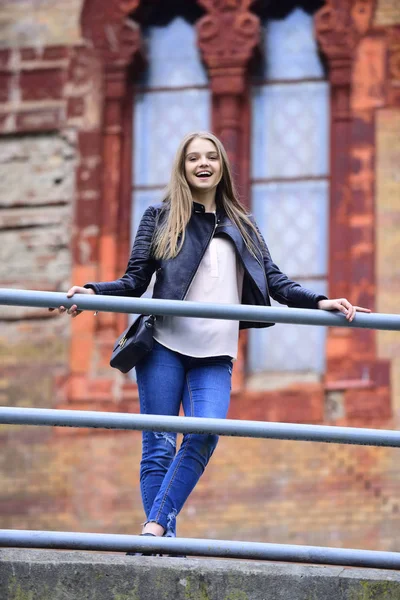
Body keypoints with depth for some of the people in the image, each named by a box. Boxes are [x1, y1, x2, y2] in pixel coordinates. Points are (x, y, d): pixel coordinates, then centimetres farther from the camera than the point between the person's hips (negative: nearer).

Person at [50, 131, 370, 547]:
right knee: (159, 446, -5)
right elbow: (135, 282, 7)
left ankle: (155, 525, -17)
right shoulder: (160, 217, 11)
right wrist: (91, 293, -11)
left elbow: (275, 282, 13)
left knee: (204, 435, -20)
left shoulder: (242, 226, 20)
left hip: (215, 355, 2)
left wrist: (321, 302, -1)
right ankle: (164, 541, -4)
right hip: (164, 345, -2)